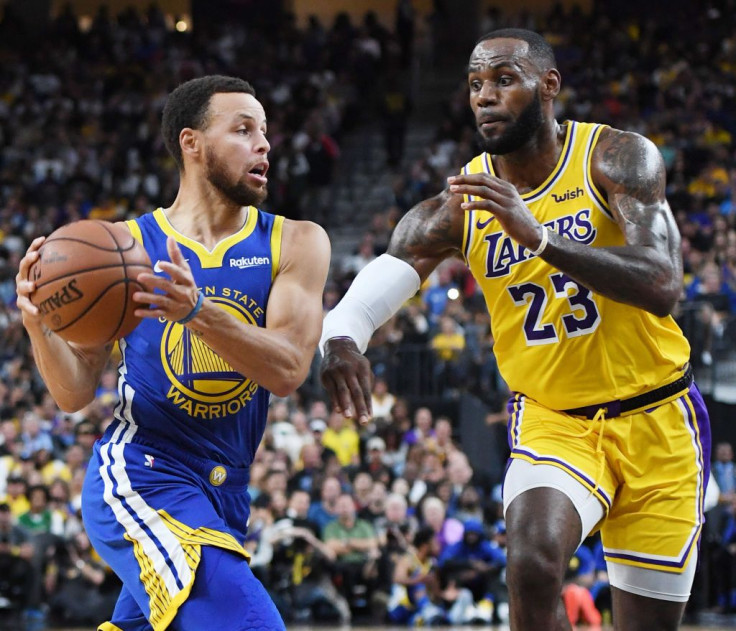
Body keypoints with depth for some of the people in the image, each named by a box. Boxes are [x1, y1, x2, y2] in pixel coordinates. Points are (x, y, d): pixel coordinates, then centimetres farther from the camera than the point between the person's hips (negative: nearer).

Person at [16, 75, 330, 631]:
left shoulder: (294, 244, 5)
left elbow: (288, 371, -11)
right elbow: (75, 394, 3)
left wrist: (199, 311, -27)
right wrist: (39, 326, -19)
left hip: (225, 493, 5)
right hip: (139, 475, -5)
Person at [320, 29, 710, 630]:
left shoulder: (618, 157, -12)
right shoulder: (460, 204, -5)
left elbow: (662, 284, -27)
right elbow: (384, 276, -21)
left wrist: (537, 237, -39)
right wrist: (339, 338, -46)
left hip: (653, 419, -1)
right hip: (552, 418, 1)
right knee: (533, 561, -29)